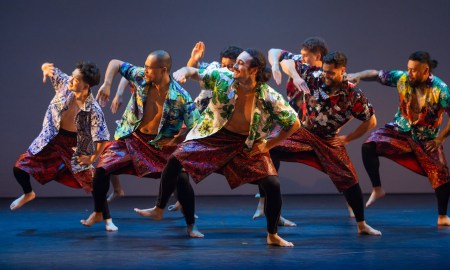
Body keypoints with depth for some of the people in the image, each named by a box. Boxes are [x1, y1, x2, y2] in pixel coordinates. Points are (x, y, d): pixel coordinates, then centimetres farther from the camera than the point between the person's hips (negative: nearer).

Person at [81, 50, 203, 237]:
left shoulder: (181, 97, -20)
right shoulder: (140, 77, -12)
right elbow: (115, 63, 0)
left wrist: (176, 140, -24)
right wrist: (107, 84, -15)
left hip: (161, 144, -3)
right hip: (131, 138, 3)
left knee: (182, 179, -18)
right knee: (102, 169, -8)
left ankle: (191, 226, 2)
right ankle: (98, 214, 17)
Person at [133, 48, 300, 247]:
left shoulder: (270, 98, -23)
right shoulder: (223, 78, -19)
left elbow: (294, 124, -12)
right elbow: (196, 72, -7)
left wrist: (268, 145, -10)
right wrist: (185, 71, -32)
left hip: (249, 146, -1)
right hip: (215, 136, 1)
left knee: (273, 186, -12)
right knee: (175, 161, -9)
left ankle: (273, 236, 11)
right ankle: (158, 210, 13)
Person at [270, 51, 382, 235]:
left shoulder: (353, 96, -17)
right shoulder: (314, 76, -16)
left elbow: (371, 121, -5)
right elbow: (286, 62, -8)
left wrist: (347, 138, -4)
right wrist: (295, 77, -29)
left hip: (329, 141, 0)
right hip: (302, 132, 0)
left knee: (349, 181, 0)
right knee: (273, 150, -24)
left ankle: (362, 225, 19)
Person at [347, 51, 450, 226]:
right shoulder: (402, 78, -15)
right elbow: (376, 74, -9)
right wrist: (358, 76, -27)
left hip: (427, 139, -2)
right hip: (400, 131, 2)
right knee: (369, 146, -21)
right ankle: (377, 190, -6)